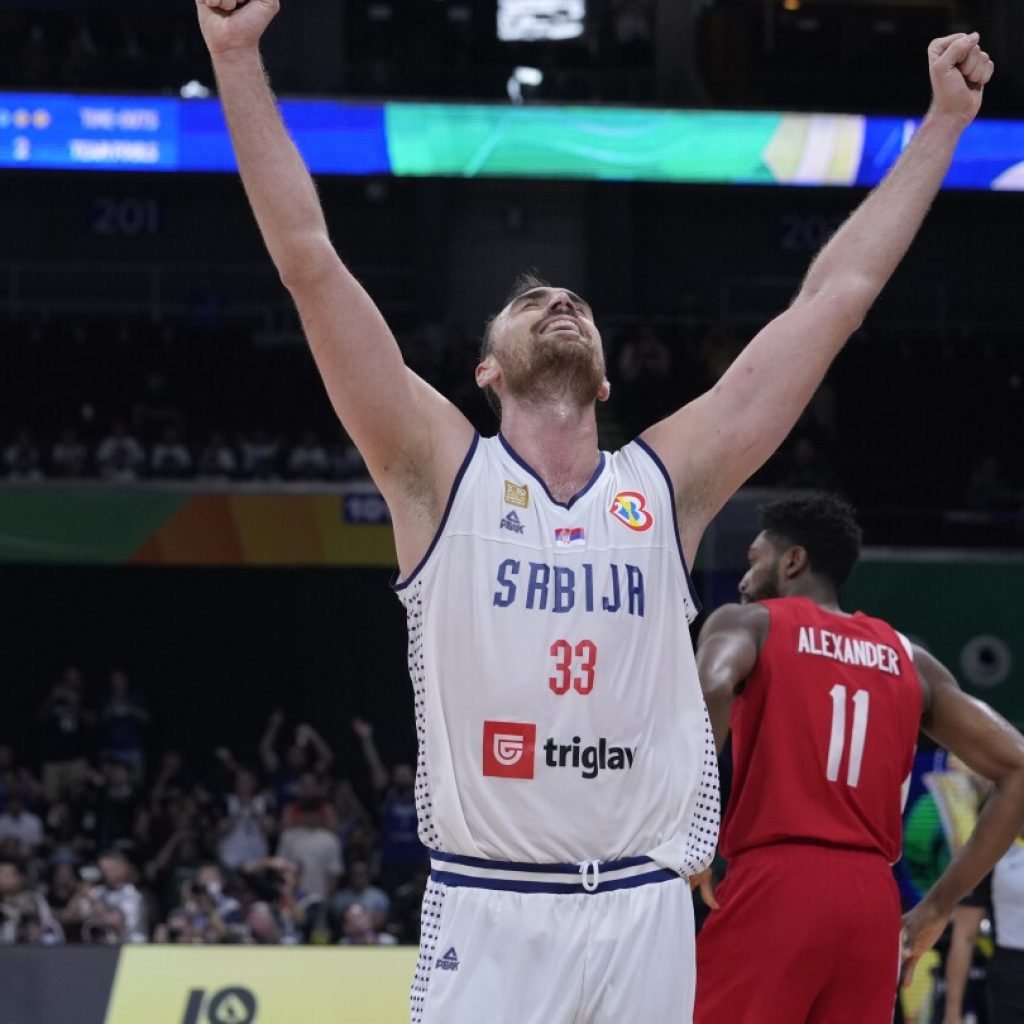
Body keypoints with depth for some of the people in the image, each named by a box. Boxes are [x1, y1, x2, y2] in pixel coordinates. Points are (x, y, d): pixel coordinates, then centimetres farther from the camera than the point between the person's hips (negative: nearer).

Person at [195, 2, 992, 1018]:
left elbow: (835, 295, 13)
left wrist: (942, 123, 14)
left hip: (645, 910, 3)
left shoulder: (666, 483, 10)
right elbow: (309, 260, -3)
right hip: (488, 913, -3)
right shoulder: (443, 473, 3)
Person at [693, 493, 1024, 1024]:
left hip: (773, 887, -5)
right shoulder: (909, 659, 19)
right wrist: (940, 905, 15)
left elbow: (711, 688, -17)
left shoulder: (749, 623, 7)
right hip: (874, 901, 5)